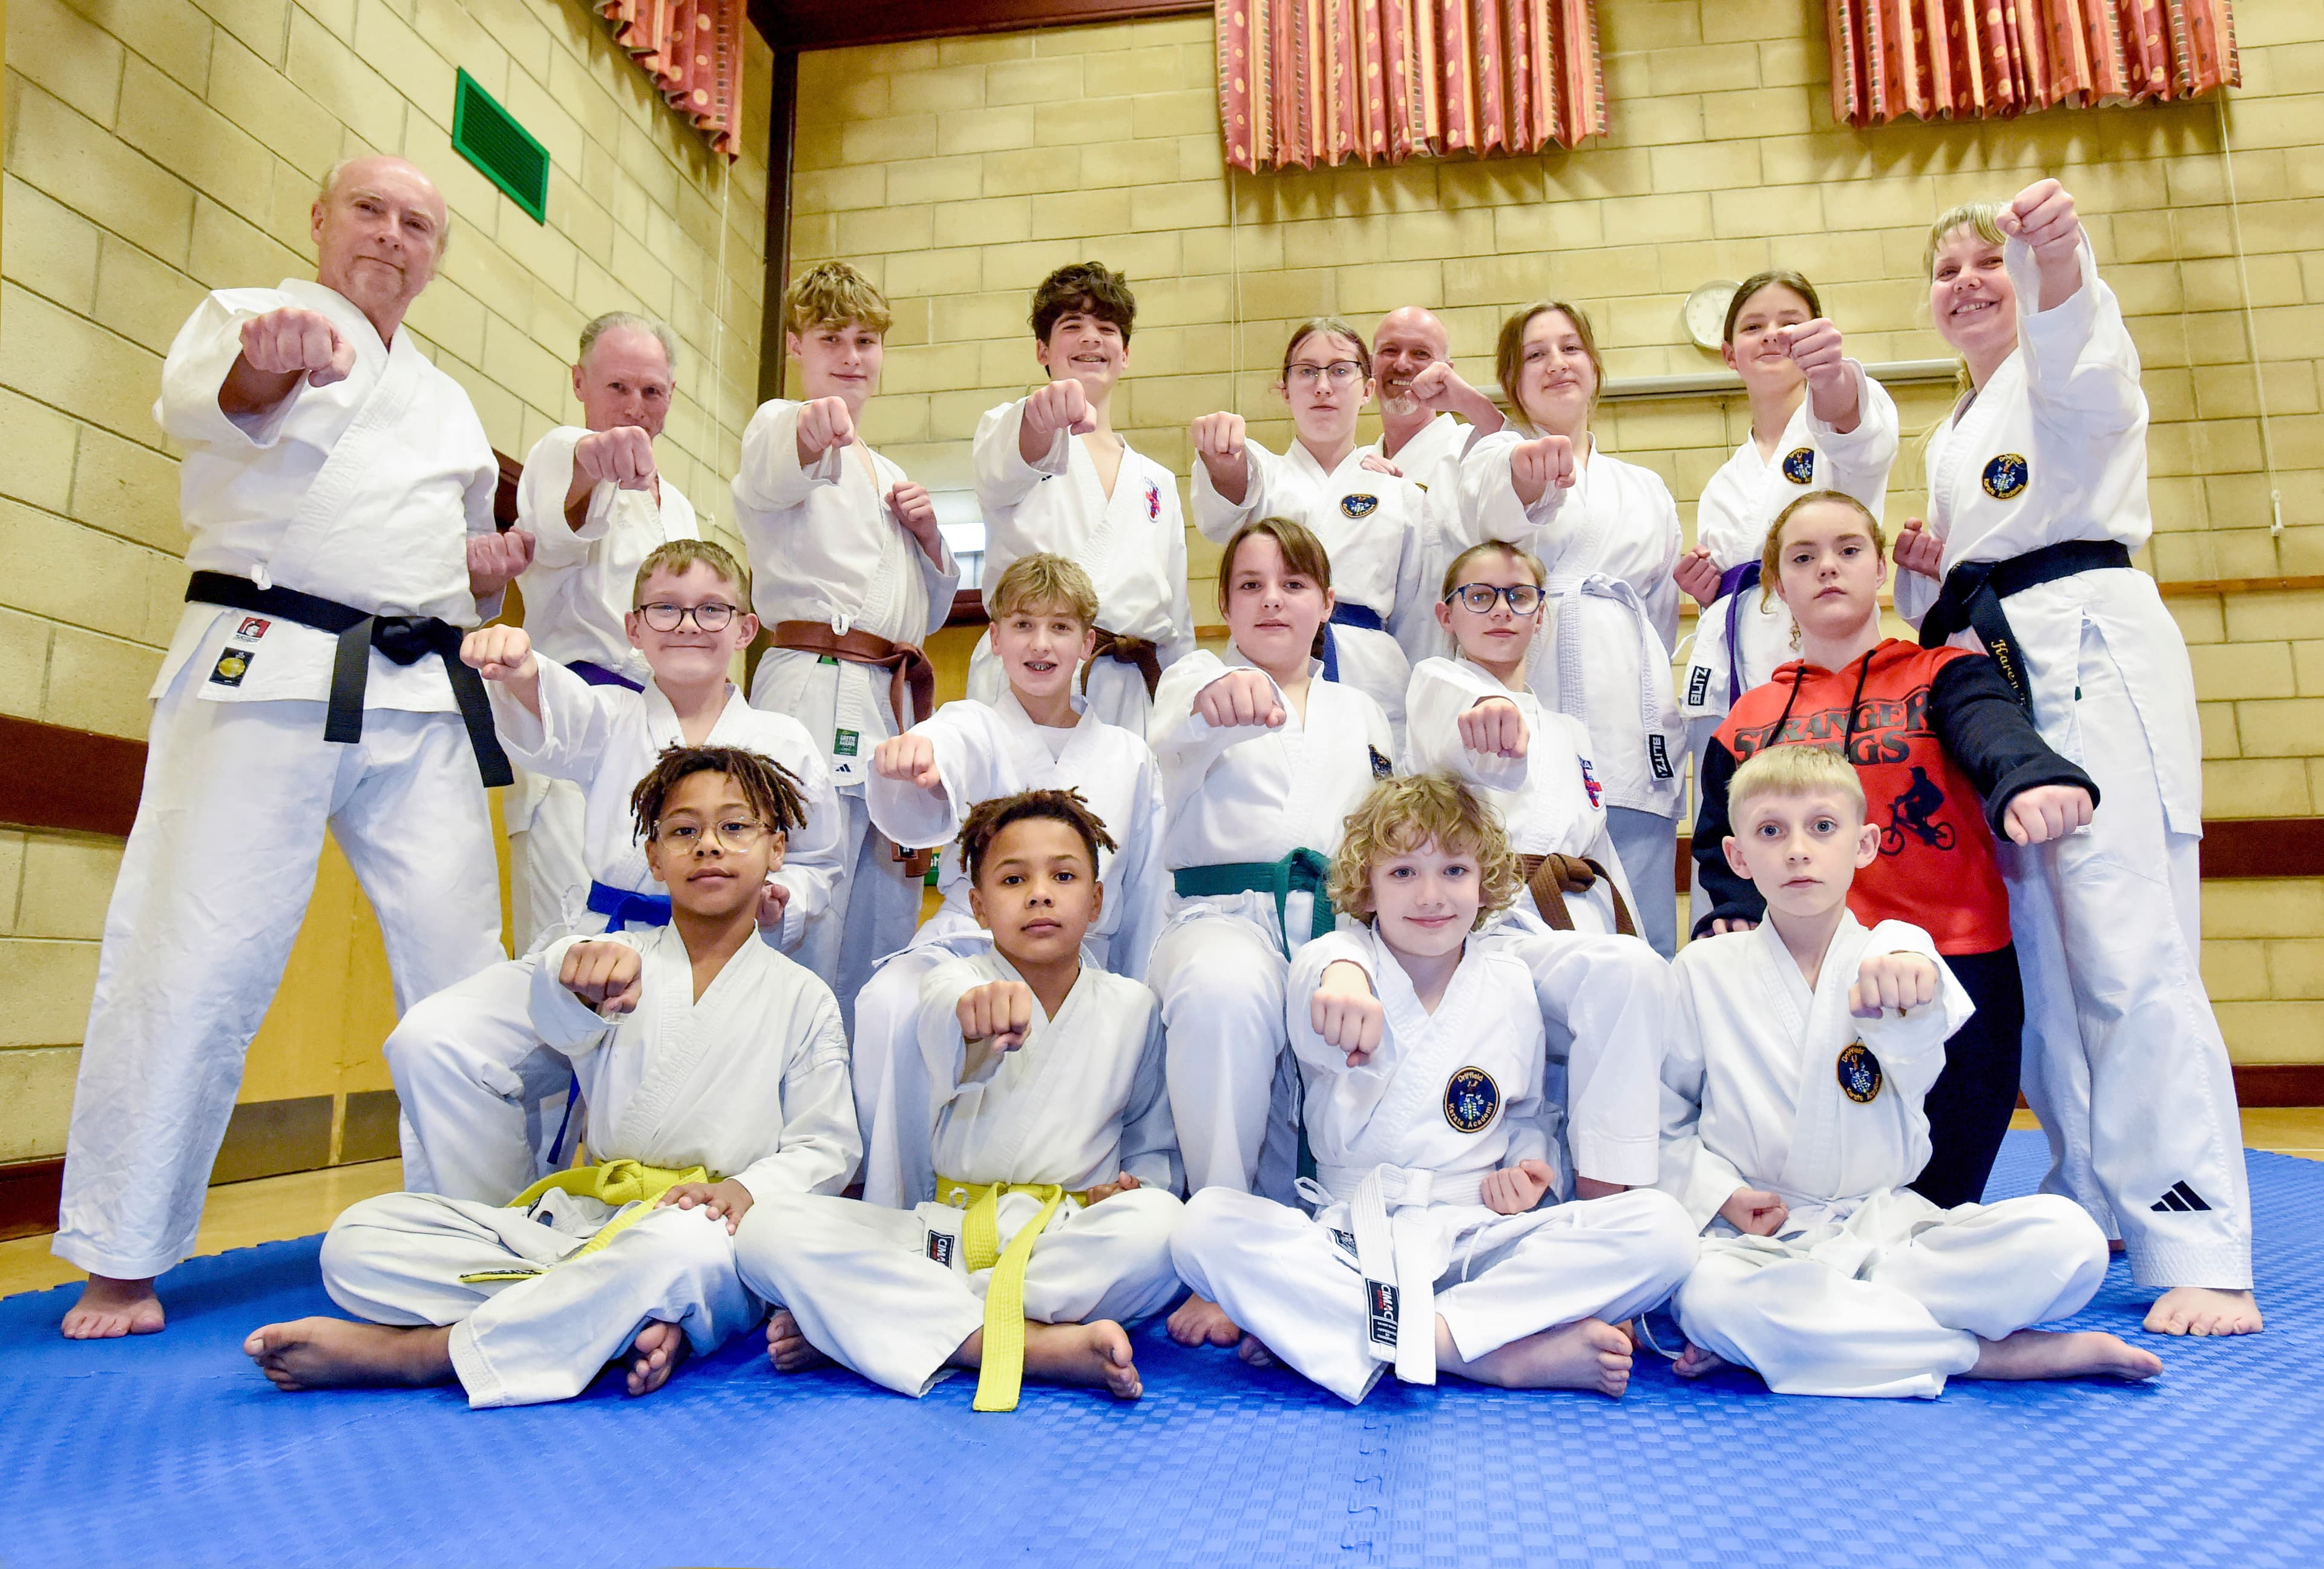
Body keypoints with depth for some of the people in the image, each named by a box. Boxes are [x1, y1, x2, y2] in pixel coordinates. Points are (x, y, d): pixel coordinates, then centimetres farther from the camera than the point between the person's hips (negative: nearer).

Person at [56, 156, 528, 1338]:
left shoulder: (449, 405, 25)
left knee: (462, 959, 1)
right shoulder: (249, 318, 9)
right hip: (267, 669, -4)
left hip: (422, 699, 5)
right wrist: (268, 365, -37)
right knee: (197, 958, -7)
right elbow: (201, 402, -15)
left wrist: (487, 568, 7)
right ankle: (120, 1261, 7)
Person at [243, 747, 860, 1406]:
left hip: (702, 1226, -3)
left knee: (688, 1248, -41)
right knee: (356, 1239, -12)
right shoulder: (623, 969, 9)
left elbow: (826, 1147, 6)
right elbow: (562, 1023, -15)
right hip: (579, 1220, 3)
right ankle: (633, 1320, -24)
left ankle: (401, 1353, -24)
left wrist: (747, 1189, -15)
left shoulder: (801, 999, 7)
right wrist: (580, 970, -40)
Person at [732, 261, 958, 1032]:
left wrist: (929, 536, 9)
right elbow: (774, 476, -21)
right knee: (807, 934, -14)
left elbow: (932, 612, 29)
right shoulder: (780, 426, 6)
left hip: (895, 706, 7)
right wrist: (813, 431, -45)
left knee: (886, 932, 9)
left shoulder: (889, 475, 27)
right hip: (815, 689, -7)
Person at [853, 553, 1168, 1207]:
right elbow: (925, 811, -23)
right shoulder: (972, 728, 3)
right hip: (968, 940, -1)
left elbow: (1146, 895, 15)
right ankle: (893, 1212, -15)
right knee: (889, 1003, -32)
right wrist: (908, 767, -48)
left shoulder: (1128, 755, 11)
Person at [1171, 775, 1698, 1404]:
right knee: (1207, 1224, -30)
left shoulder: (1510, 989, 8)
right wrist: (1341, 980, -55)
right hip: (1349, 1238, -2)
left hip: (1478, 1242, 3)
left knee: (1662, 1227, -20)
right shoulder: (1339, 957, -3)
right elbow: (1326, 967, -31)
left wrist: (1526, 1168, 1)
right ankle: (1506, 1355, -30)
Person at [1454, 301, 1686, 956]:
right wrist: (1526, 470, -39)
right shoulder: (1495, 455, 11)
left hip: (1629, 738, 4)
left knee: (1641, 947, -1)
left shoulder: (1648, 490, 25)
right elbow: (1490, 513, -15)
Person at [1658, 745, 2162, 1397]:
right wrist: (1719, 1193, -9)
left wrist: (1904, 972, -48)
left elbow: (1917, 1054, -24)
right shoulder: (1705, 971, 2)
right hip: (1761, 1239, -1)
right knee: (1709, 1295, -36)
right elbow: (1659, 1113, 8)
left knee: (2066, 1238, -23)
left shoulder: (1892, 951, 1)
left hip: (1888, 1223, 2)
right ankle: (2000, 1352, -21)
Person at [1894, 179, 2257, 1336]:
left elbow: (2073, 334, -23)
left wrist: (2057, 251, -44)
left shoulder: (2067, 369, 4)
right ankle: (2097, 1202, 18)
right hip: (1992, 675, 8)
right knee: (2033, 952, 6)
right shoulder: (1951, 438, 26)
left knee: (2126, 946, -15)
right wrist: (1925, 578, 5)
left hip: (2091, 652, -7)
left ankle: (2198, 1250, -11)